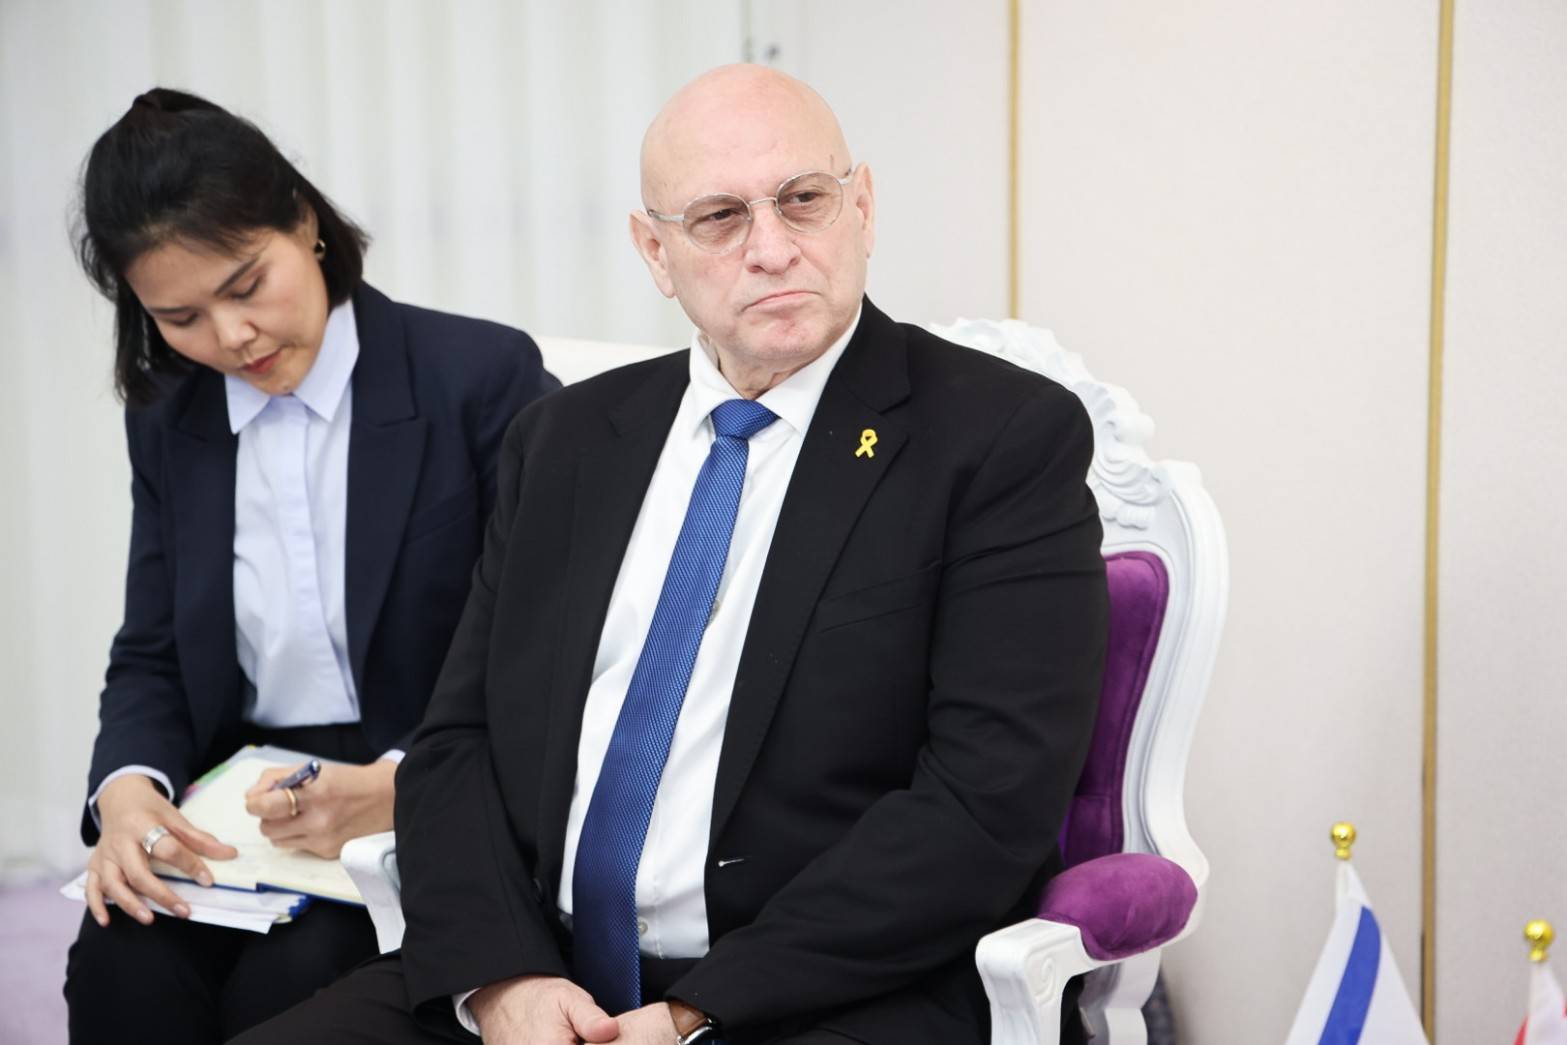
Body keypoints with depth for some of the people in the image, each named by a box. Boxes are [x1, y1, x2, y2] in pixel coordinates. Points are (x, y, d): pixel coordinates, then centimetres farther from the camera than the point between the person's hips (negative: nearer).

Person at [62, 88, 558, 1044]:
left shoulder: (484, 375, -8)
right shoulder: (168, 424, 10)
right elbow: (151, 657, 11)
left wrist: (397, 786, -23)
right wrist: (128, 787, -11)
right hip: (238, 807, 4)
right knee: (123, 967, -25)